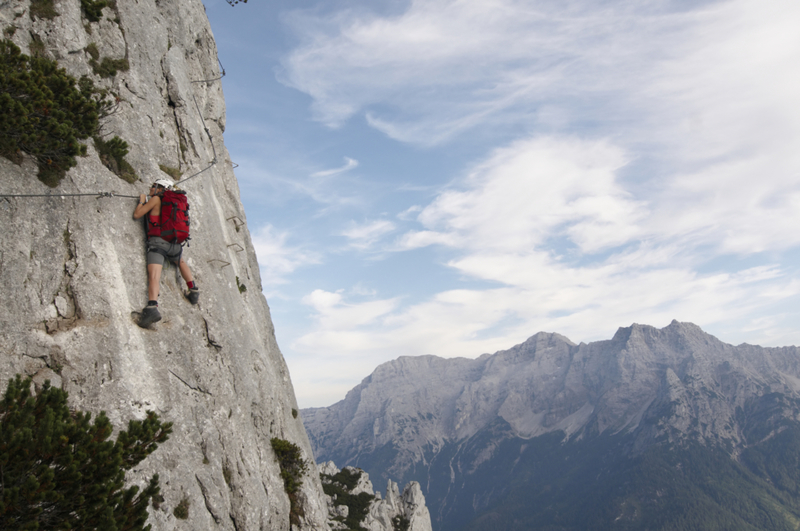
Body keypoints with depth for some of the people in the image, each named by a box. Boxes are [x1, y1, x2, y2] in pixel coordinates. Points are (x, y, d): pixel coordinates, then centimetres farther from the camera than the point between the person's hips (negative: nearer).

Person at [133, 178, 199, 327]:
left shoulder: (156, 199, 3)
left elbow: (136, 215, 5)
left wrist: (142, 201, 22)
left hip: (158, 241, -6)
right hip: (175, 243, 6)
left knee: (153, 275, -18)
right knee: (181, 261, 36)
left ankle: (152, 307, -38)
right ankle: (193, 290, 31)